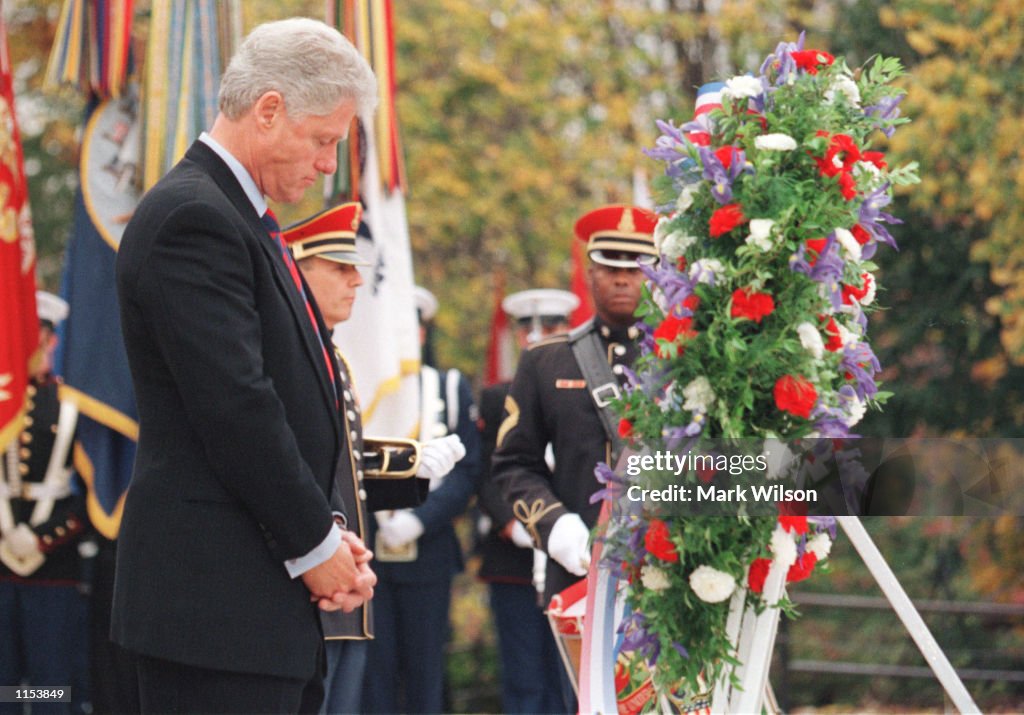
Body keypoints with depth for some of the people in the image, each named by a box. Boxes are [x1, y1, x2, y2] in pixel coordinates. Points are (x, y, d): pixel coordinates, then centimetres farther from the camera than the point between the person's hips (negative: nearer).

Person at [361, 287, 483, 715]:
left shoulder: (451, 390, 9)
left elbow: (467, 471, 1)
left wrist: (417, 520, -13)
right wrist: (379, 518, -13)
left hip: (428, 552, 1)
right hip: (365, 555, -1)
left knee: (425, 670, 4)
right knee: (375, 668, -2)